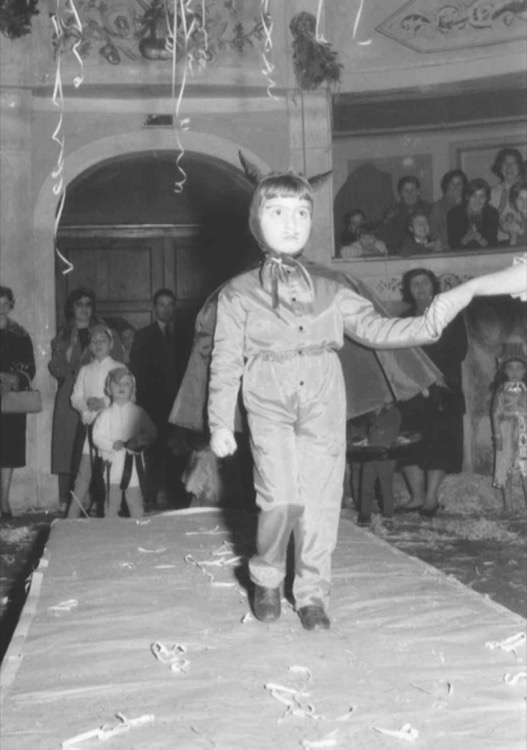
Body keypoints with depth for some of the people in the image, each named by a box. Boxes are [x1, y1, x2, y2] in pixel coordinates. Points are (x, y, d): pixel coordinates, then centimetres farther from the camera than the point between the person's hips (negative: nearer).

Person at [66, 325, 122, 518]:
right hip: (90, 425, 2)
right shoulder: (84, 371, 16)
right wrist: (87, 404, -10)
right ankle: (72, 518, -1)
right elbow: (75, 398, 11)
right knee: (84, 474, -2)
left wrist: (104, 403, -15)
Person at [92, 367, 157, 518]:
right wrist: (113, 445, -17)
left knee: (136, 503, 3)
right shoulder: (106, 414, 4)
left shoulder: (138, 412, 6)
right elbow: (97, 437, -2)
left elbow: (151, 432, 2)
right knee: (112, 502, 5)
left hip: (134, 462, 0)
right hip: (113, 462, 0)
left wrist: (137, 441, -15)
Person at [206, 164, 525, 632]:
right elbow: (225, 364, 4)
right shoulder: (237, 294, 5)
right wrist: (220, 423, 1)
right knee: (281, 499, -14)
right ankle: (267, 581, 13)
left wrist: (433, 320, -3)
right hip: (269, 406, -2)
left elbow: (378, 330, 7)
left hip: (324, 406, 2)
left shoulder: (330, 292, 11)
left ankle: (312, 594, 19)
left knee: (321, 501, 1)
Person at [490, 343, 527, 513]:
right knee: (505, 469, 2)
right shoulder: (501, 391, 0)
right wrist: (497, 435, -8)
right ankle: (508, 504, 9)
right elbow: (496, 413, -2)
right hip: (507, 432, -1)